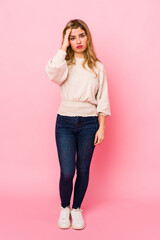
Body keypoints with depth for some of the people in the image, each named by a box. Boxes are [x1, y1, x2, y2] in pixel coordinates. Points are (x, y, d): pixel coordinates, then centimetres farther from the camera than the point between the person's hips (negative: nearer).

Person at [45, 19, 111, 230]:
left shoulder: (97, 67, 6)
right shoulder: (64, 64, 3)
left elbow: (103, 100, 5)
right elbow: (53, 72, -22)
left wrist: (101, 127, -1)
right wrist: (63, 47, -12)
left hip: (89, 123, 1)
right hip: (65, 122, -1)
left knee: (83, 170, 9)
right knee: (67, 172, -4)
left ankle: (77, 209, 31)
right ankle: (64, 208, 24)